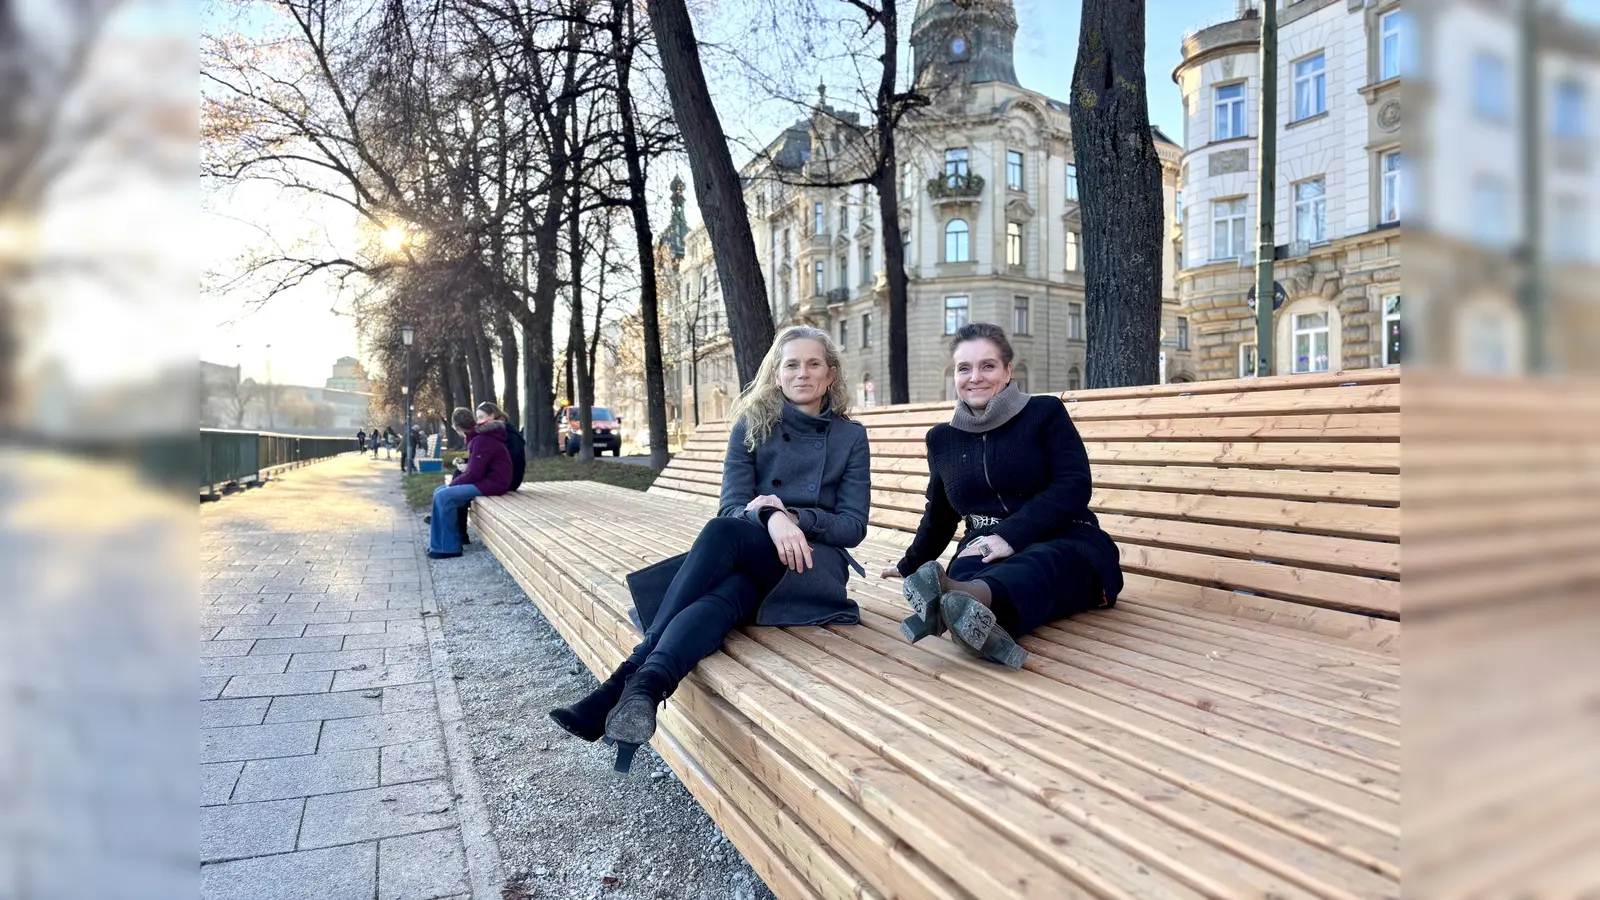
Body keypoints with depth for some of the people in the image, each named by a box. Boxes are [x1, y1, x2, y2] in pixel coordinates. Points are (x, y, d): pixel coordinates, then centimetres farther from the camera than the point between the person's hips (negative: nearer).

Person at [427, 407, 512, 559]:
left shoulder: (482, 440, -19)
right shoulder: (478, 437, 14)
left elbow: (474, 474, -21)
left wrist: (453, 483, -6)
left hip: (492, 482, -10)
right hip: (483, 479, 10)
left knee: (444, 496, -19)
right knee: (439, 493, 4)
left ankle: (450, 548, -9)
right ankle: (438, 545, 6)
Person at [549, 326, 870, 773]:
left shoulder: (851, 436, 8)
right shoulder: (752, 426, 10)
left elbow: (853, 526, 3)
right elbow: (733, 506, -1)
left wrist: (793, 516, -14)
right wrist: (771, 518, -25)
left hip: (815, 561, -2)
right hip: (749, 558, 2)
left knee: (722, 531, -34)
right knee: (722, 598, -38)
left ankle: (633, 677, -43)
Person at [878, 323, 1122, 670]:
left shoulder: (1045, 412, 3)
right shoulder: (942, 438, 15)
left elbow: (1074, 487, -9)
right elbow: (940, 512, 30)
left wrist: (1010, 535, -22)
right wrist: (910, 565, 41)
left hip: (1067, 545, -3)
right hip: (986, 549, 3)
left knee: (1033, 566, -40)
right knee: (964, 572, -35)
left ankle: (957, 602, -73)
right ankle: (975, 615, -71)